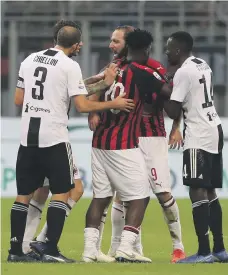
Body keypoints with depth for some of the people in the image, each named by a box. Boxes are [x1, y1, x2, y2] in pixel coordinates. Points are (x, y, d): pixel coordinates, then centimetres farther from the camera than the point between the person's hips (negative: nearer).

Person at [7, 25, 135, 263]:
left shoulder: (30, 60, 9)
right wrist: (114, 104, -1)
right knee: (61, 192, 3)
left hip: (27, 136, 5)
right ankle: (50, 250, -6)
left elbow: (18, 99, 13)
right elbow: (82, 106, -12)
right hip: (54, 137, -5)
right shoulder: (70, 66, -8)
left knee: (24, 194, 10)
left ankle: (15, 250, 9)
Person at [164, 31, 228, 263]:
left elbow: (173, 111, -14)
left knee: (198, 192, -10)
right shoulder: (203, 65, 15)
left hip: (198, 136, -9)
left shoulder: (184, 72, -13)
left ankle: (204, 251, -15)